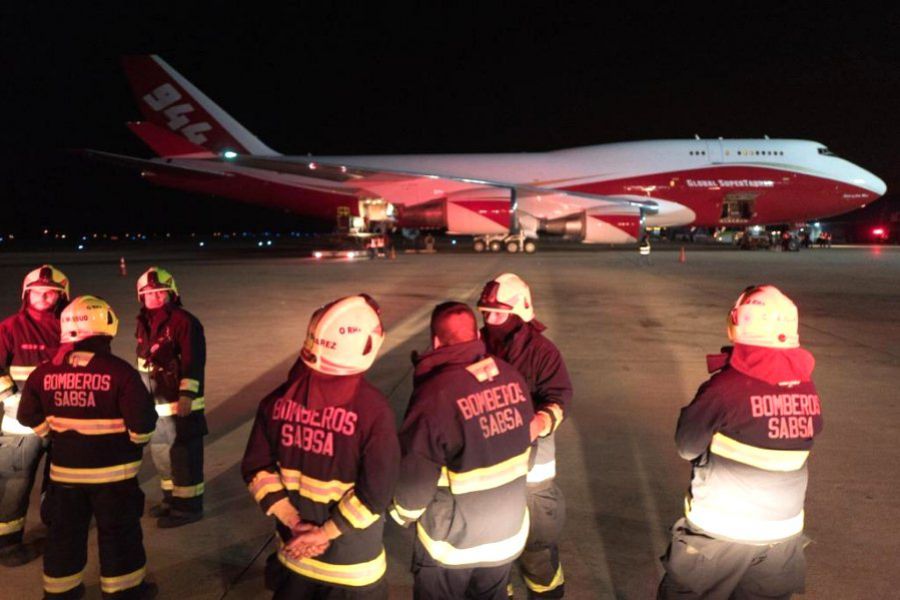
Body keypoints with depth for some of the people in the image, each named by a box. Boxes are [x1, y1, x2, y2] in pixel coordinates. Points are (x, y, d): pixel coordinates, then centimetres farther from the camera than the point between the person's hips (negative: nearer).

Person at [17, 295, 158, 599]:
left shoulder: (45, 372, -4)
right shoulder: (119, 371, -19)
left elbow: (29, 417, 6)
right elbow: (142, 422, -20)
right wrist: (136, 440, 2)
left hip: (64, 467, 4)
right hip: (113, 469, -4)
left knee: (64, 530, 19)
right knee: (118, 531, 11)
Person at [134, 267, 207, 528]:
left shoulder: (184, 321, -15)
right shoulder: (144, 323, 12)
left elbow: (193, 362, -21)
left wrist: (186, 395, -26)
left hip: (180, 403, -9)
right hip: (155, 404, 9)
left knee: (184, 455, -1)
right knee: (162, 453, 20)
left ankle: (189, 505, 10)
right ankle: (172, 497, 36)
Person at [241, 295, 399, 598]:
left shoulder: (280, 398, -10)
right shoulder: (372, 408, -23)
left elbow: (258, 468, -6)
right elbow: (375, 492, -23)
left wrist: (295, 522, -7)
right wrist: (323, 533, -13)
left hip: (294, 553, 4)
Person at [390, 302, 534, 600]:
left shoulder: (435, 395, -29)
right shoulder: (512, 378, -10)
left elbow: (414, 477, -20)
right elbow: (524, 443, 2)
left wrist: (403, 514, 2)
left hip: (452, 539, -4)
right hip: (509, 532, 5)